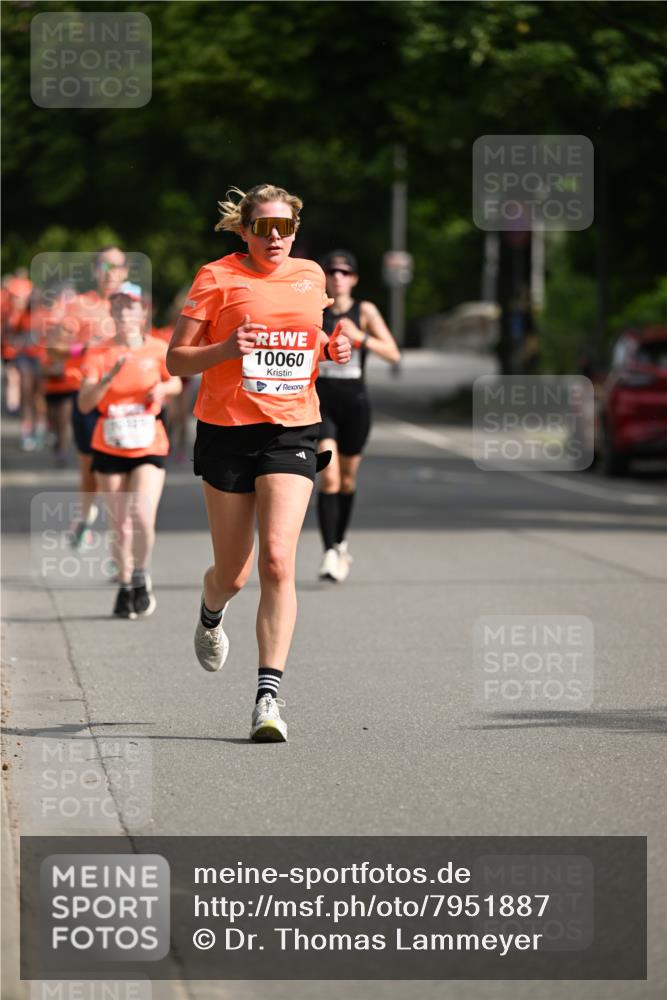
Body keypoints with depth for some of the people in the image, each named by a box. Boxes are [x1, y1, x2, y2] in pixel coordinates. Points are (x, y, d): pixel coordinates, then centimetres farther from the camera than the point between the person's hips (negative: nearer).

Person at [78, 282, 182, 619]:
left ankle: (141, 578, 5)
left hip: (149, 448, -1)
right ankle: (124, 585, 23)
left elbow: (176, 382, 14)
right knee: (119, 525, 6)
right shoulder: (98, 355, -4)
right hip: (109, 449, 1)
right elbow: (84, 403, -12)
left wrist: (162, 389, -8)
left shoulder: (158, 350, -3)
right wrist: (109, 377, -27)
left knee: (142, 515, -18)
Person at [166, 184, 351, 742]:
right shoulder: (217, 278, -3)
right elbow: (176, 361, -3)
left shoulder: (311, 276, 10)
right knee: (233, 574, 7)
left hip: (292, 431, 2)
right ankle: (211, 614, 47)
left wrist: (332, 349, 6)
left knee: (278, 560, -16)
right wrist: (226, 349, -21)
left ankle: (269, 696, -18)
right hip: (227, 430, -2)